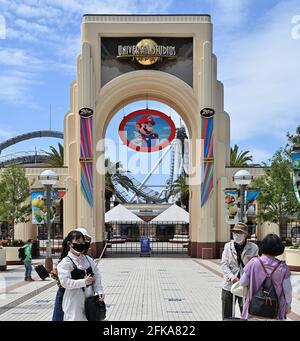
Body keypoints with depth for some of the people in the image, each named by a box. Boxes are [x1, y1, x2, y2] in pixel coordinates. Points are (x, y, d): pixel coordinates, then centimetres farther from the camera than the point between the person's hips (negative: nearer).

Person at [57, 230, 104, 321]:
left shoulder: (88, 260, 8)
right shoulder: (65, 262, -10)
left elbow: (96, 276, 12)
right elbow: (65, 282, -19)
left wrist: (99, 291, -2)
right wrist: (83, 282, -21)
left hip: (89, 299, 6)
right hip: (74, 302, -6)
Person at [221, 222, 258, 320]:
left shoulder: (253, 248, -1)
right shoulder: (228, 246, 5)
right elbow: (224, 264, -2)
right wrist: (231, 276, -18)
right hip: (229, 285, 2)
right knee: (226, 317, 10)